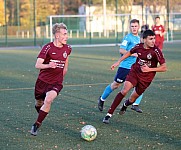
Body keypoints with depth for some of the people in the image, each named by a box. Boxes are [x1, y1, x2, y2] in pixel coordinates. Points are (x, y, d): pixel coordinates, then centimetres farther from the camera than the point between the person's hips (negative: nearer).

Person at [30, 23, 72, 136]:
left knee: (48, 100, -26)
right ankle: (41, 116, 50)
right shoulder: (48, 48, -14)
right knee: (39, 103, 14)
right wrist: (48, 65, -41)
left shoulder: (67, 48, 1)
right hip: (42, 80, -1)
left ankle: (37, 125, -14)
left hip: (56, 83, 1)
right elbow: (37, 65, -21)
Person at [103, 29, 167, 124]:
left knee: (132, 99, 9)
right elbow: (130, 53, 17)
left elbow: (164, 68, -16)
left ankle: (125, 105, 49)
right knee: (124, 90, -22)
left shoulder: (156, 51, -19)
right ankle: (109, 114, -18)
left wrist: (149, 69, -23)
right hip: (134, 72, 1)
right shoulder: (139, 47, -7)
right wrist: (118, 62, 16)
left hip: (145, 79, -1)